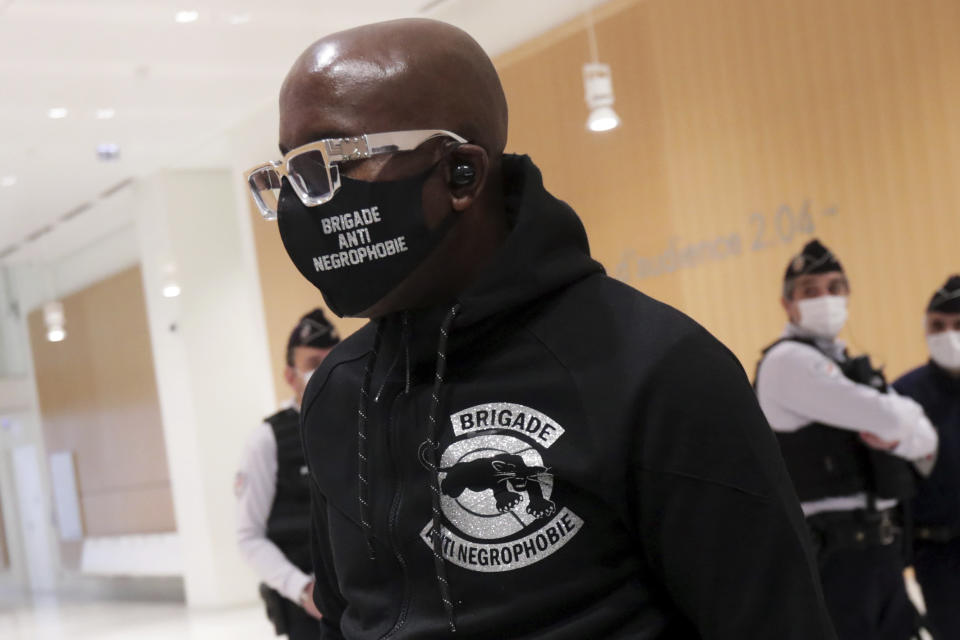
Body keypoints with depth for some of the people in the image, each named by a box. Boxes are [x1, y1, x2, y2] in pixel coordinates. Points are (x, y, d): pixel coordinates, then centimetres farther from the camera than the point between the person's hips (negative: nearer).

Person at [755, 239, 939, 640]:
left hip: (881, 545, 9)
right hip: (836, 550, -9)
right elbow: (886, 417, -18)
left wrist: (895, 437, -8)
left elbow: (926, 440, 13)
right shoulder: (789, 361, -11)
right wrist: (905, 413, 4)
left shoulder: (847, 363, 19)